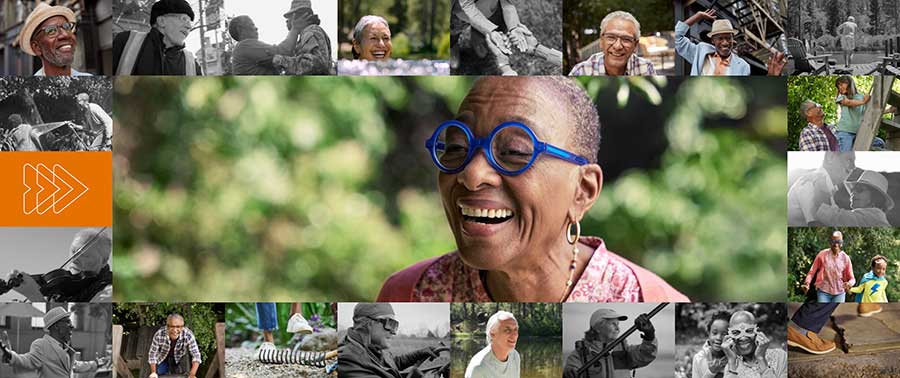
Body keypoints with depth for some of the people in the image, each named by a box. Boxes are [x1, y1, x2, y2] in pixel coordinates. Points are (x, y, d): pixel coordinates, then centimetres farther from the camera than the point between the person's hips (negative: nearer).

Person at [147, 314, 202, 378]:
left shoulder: (188, 335, -39)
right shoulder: (159, 335, -38)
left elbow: (196, 355, -35)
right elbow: (152, 353, -25)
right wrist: (153, 372, -27)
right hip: (163, 358, 0)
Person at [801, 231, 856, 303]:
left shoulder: (845, 258, 1)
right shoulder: (823, 254, -2)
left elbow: (851, 278, 4)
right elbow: (812, 271, 2)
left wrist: (849, 283, -19)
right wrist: (807, 283, -14)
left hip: (839, 293, 1)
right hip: (823, 291, -1)